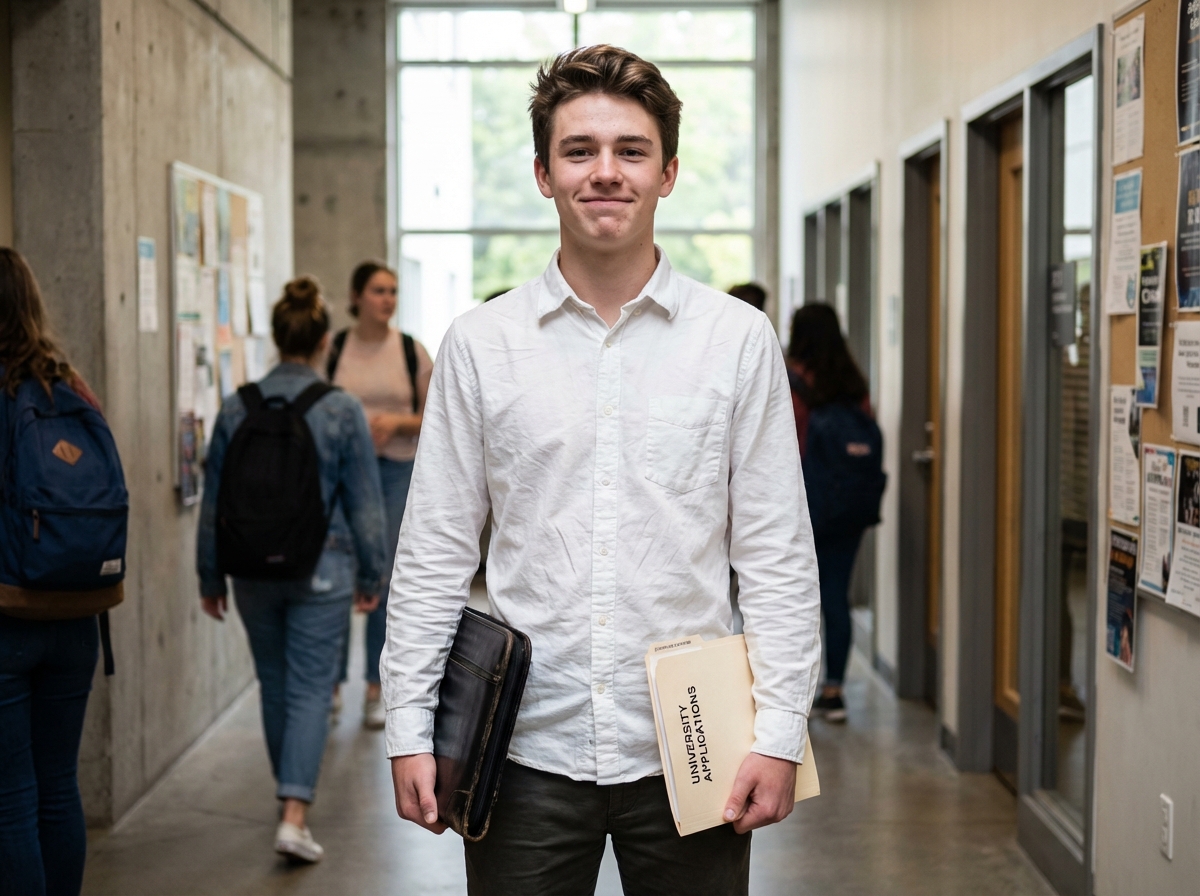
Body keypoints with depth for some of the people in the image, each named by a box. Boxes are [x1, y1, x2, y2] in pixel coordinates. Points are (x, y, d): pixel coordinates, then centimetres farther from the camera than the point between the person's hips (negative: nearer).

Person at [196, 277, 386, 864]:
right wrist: (372, 575, 5)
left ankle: (291, 795, 33)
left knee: (274, 685, 18)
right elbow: (365, 503, -6)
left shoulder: (237, 410, -2)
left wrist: (211, 577, 13)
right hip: (320, 569, -3)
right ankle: (294, 816, -10)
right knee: (310, 690, 1)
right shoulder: (341, 410, -10)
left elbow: (214, 502, 3)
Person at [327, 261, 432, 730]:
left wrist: (398, 421, -10)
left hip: (397, 471, 1)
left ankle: (375, 691, 15)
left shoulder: (412, 350, 3)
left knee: (385, 584, 3)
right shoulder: (334, 349, 2)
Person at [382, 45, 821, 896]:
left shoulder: (739, 339, 1)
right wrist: (411, 728, 0)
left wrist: (779, 732, -5)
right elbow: (433, 555, 5)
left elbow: (779, 557, 1)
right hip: (526, 753, 1)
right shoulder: (480, 344, 3)